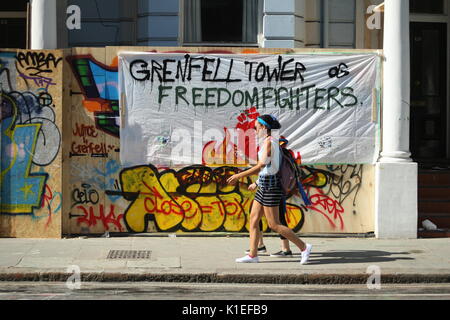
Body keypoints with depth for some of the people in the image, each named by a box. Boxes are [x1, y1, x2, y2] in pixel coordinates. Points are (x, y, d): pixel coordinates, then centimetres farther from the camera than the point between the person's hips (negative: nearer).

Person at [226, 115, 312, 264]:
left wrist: (239, 176, -21)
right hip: (264, 186, 10)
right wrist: (256, 183, 27)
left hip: (270, 186, -10)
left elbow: (261, 165, -23)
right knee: (253, 220, 9)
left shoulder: (268, 142, -15)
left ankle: (304, 247, 2)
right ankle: (253, 255, 13)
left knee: (274, 225, -5)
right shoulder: (271, 142, 13)